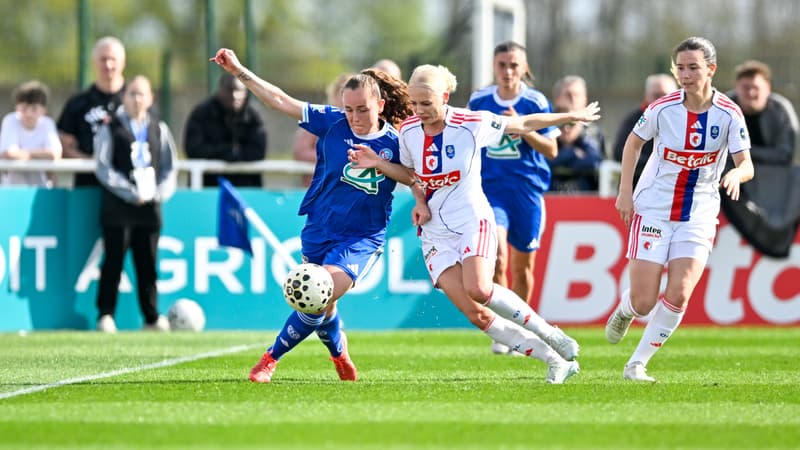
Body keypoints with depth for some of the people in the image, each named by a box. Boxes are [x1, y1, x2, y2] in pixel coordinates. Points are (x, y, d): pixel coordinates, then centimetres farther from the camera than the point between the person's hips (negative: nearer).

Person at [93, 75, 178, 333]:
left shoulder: (159, 129, 14)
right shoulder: (110, 129, 2)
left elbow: (169, 168, 15)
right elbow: (103, 168, -4)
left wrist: (159, 192, -4)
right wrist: (131, 193, -12)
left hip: (149, 205, 3)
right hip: (117, 207, -3)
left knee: (147, 263, 5)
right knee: (114, 261, -3)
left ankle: (152, 318, 11)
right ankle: (106, 316, 1)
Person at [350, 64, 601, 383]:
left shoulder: (472, 124, -11)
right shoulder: (408, 131, 0)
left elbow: (522, 124, 3)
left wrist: (571, 116, 11)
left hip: (473, 222, -3)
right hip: (435, 234, 3)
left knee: (477, 289, -30)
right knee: (473, 312, -13)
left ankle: (547, 332, -9)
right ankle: (555, 360, -6)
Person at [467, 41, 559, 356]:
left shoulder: (536, 102, -5)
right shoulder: (479, 101, 2)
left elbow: (551, 150, -5)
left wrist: (523, 129, -18)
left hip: (527, 189, 0)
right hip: (490, 187, 0)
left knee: (522, 265, 9)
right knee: (496, 253, -21)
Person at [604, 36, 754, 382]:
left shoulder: (729, 114, -9)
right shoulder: (662, 109, -9)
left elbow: (746, 164, -10)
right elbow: (633, 142, 7)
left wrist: (736, 175, -34)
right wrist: (625, 192, 0)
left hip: (698, 216, 1)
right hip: (652, 209, -1)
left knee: (678, 295, -16)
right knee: (643, 302, -5)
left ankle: (637, 364, 1)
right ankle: (625, 309, 34)